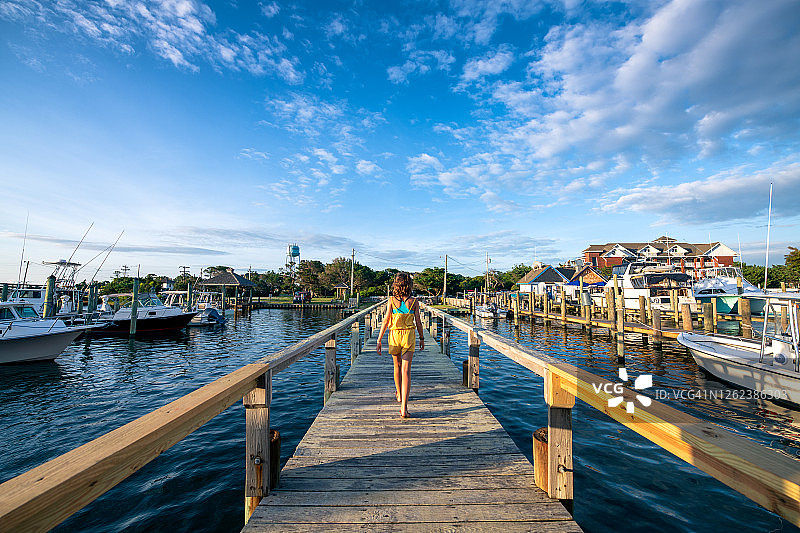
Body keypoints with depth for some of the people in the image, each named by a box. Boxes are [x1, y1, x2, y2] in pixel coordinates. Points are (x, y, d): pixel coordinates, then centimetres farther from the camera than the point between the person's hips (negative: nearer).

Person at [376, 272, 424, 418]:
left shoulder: (391, 301, -5)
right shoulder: (414, 302, -3)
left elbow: (386, 321, -9)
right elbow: (418, 322, 0)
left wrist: (379, 340, -4)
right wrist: (422, 338, 14)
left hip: (394, 335, 1)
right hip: (409, 336, 0)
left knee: (398, 366, 22)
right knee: (406, 371, -3)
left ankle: (399, 394, 44)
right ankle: (404, 407, -11)